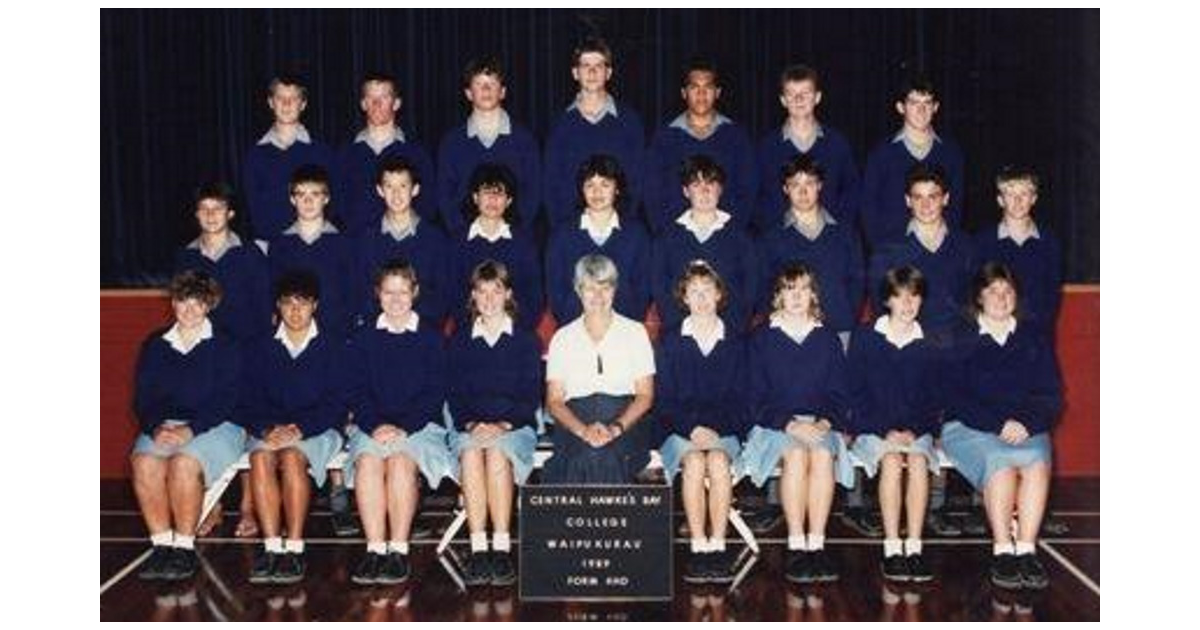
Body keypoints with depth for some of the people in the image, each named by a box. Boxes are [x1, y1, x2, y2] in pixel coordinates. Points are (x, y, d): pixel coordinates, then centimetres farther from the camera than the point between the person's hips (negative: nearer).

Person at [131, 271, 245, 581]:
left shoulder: (224, 347, 4)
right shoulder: (155, 346, 16)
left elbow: (225, 401, -5)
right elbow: (142, 398, 9)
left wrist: (190, 430, -19)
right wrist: (155, 427, -12)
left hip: (215, 426, -3)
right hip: (163, 425, 3)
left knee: (184, 463, -32)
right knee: (144, 461, -28)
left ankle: (185, 547, -21)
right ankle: (161, 544, -22)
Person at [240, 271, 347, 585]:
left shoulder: (332, 347, 8)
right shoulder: (261, 349, 15)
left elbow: (336, 404, -1)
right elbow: (249, 402, 7)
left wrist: (299, 428, -16)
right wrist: (267, 429, -14)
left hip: (317, 430, -2)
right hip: (269, 430, 2)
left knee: (292, 456, -34)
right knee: (261, 457, -31)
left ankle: (295, 548, -32)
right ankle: (272, 547, -33)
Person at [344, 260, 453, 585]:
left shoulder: (430, 337, 9)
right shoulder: (363, 339, 15)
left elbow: (435, 392, 2)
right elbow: (355, 392, 7)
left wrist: (404, 427, -12)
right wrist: (375, 425, -11)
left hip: (419, 425, -1)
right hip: (372, 425, 2)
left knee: (401, 461, -32)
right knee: (368, 461, -30)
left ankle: (399, 550, -28)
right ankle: (375, 549, -30)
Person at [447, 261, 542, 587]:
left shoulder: (526, 340, 11)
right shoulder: (460, 341, 17)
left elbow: (532, 395, 3)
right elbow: (454, 393, 9)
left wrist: (504, 424, -14)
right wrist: (471, 424, -11)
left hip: (514, 427, -1)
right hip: (469, 427, 1)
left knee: (497, 453, -36)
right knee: (471, 453, -34)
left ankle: (502, 548, -36)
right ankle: (478, 548, -37)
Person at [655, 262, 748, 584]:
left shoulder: (734, 342, 13)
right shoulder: (670, 342, 10)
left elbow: (739, 399, 8)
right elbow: (664, 401, 5)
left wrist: (717, 429, -10)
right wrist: (692, 428, -12)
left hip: (724, 431, 0)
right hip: (679, 429, 0)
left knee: (718, 461, -32)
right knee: (694, 462, -32)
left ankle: (718, 546, -30)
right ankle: (698, 547, -30)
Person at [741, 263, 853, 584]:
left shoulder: (828, 340, 15)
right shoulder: (763, 339, 8)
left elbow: (839, 395, 12)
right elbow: (757, 398, 1)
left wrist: (825, 422, -10)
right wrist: (790, 424, -14)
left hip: (820, 423, 2)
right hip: (774, 424, -2)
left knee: (823, 455, -32)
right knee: (796, 455, -34)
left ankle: (816, 544, -31)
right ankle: (796, 545, -31)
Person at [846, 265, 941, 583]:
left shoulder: (928, 345, 9)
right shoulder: (864, 338, 4)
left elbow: (933, 398, 10)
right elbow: (856, 394, 0)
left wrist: (913, 430, -8)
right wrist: (886, 430, -12)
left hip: (916, 430, 2)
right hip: (871, 428, -1)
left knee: (918, 460, -30)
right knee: (891, 460, -32)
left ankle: (914, 547, -28)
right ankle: (892, 548, -29)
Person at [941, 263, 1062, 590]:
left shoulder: (1033, 340, 17)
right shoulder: (960, 340, 7)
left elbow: (1052, 396, 10)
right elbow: (956, 398, -2)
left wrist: (1026, 422, -10)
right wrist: (999, 425, -15)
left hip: (1027, 428, 3)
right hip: (969, 428, -2)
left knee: (1037, 462, -31)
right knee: (1000, 462, -34)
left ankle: (1026, 549, -31)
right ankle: (1003, 551, -28)